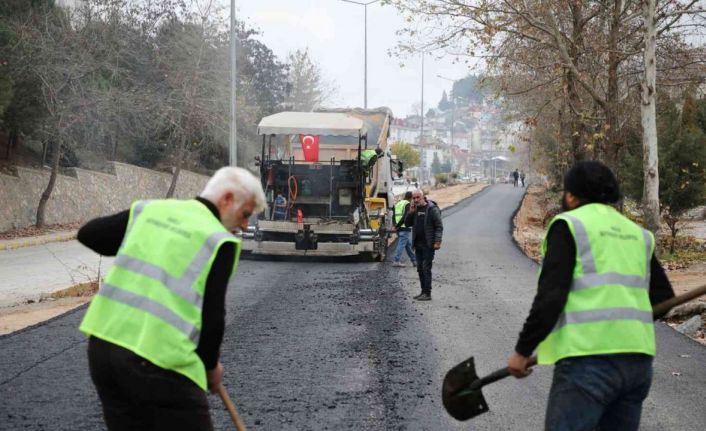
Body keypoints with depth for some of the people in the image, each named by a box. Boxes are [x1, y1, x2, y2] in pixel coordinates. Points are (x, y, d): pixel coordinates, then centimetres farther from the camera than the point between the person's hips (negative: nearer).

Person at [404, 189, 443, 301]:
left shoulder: (432, 209, -10)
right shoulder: (414, 209, 12)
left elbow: (439, 226, -11)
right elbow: (407, 223, 11)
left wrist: (437, 241, -19)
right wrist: (411, 212, -5)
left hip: (428, 245, -7)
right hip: (418, 244, 7)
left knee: (426, 268, -8)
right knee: (420, 268, 11)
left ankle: (427, 293, -6)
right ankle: (423, 291, 18)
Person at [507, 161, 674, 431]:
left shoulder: (569, 225, 0)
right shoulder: (637, 234, 18)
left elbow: (550, 297, -9)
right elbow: (663, 296, 19)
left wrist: (523, 351, -2)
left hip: (589, 359, -7)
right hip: (639, 358, 7)